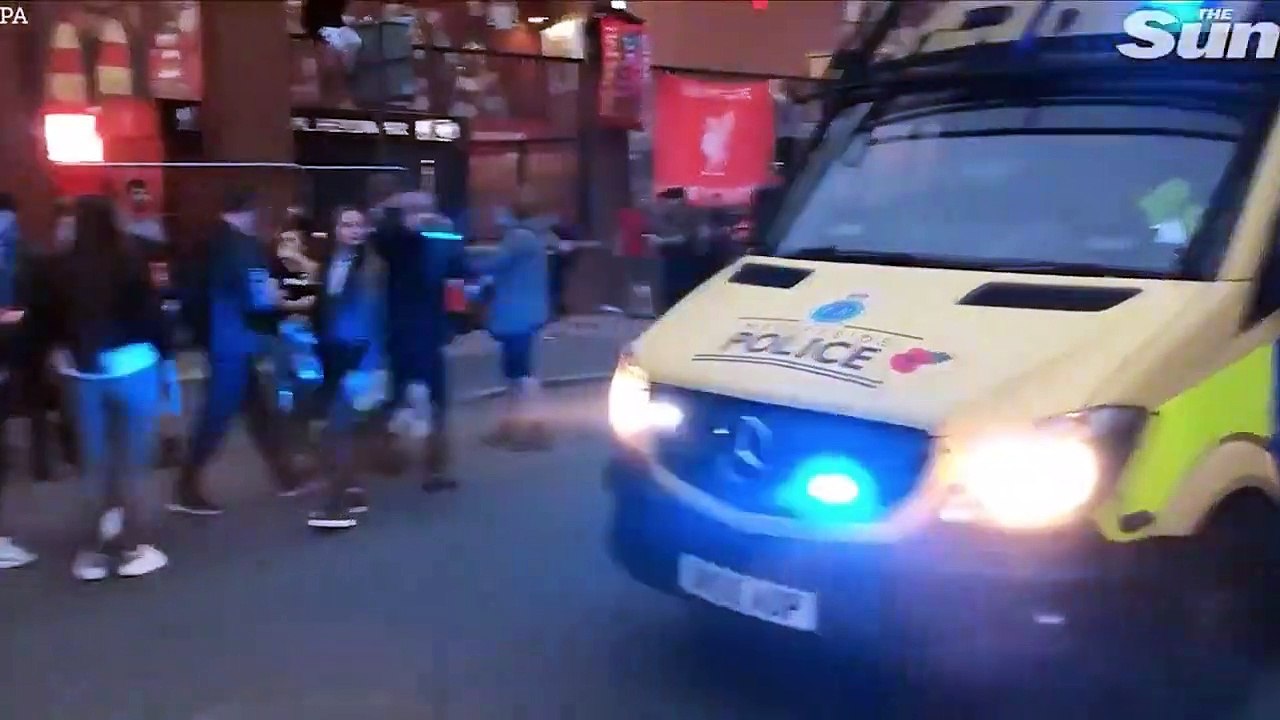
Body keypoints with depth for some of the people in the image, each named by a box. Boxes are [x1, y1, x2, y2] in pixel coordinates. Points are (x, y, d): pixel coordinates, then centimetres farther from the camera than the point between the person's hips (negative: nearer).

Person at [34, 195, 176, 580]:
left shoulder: (66, 268, -4)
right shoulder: (130, 259, -11)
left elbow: (48, 317, 3)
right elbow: (152, 311, -8)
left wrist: (62, 348, 22)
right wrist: (167, 359, 3)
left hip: (83, 373, 2)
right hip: (132, 367, -2)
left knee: (93, 465, 13)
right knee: (132, 462, 7)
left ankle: (89, 551, 18)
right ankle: (136, 547, 11)